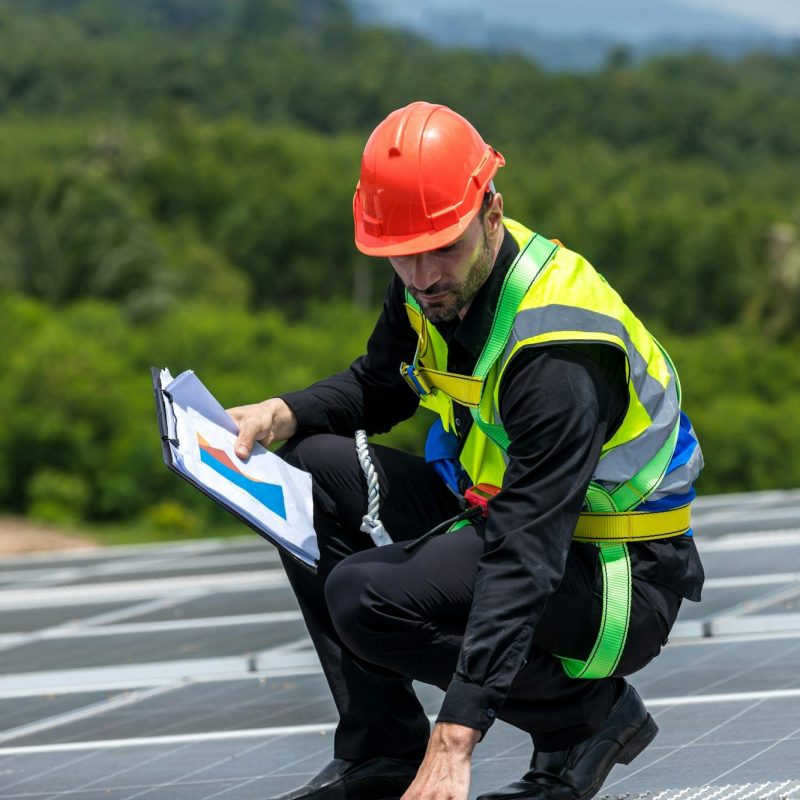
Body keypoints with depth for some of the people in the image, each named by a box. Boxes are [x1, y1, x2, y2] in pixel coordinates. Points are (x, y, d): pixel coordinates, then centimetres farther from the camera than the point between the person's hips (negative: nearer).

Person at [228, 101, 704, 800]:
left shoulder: (556, 356, -31)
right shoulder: (433, 284, -6)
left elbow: (523, 561, -37)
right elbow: (377, 386, 17)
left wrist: (454, 743, -42)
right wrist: (283, 415, -6)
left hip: (617, 579, -9)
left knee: (368, 597, -26)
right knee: (311, 470, 0)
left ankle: (590, 714, -5)